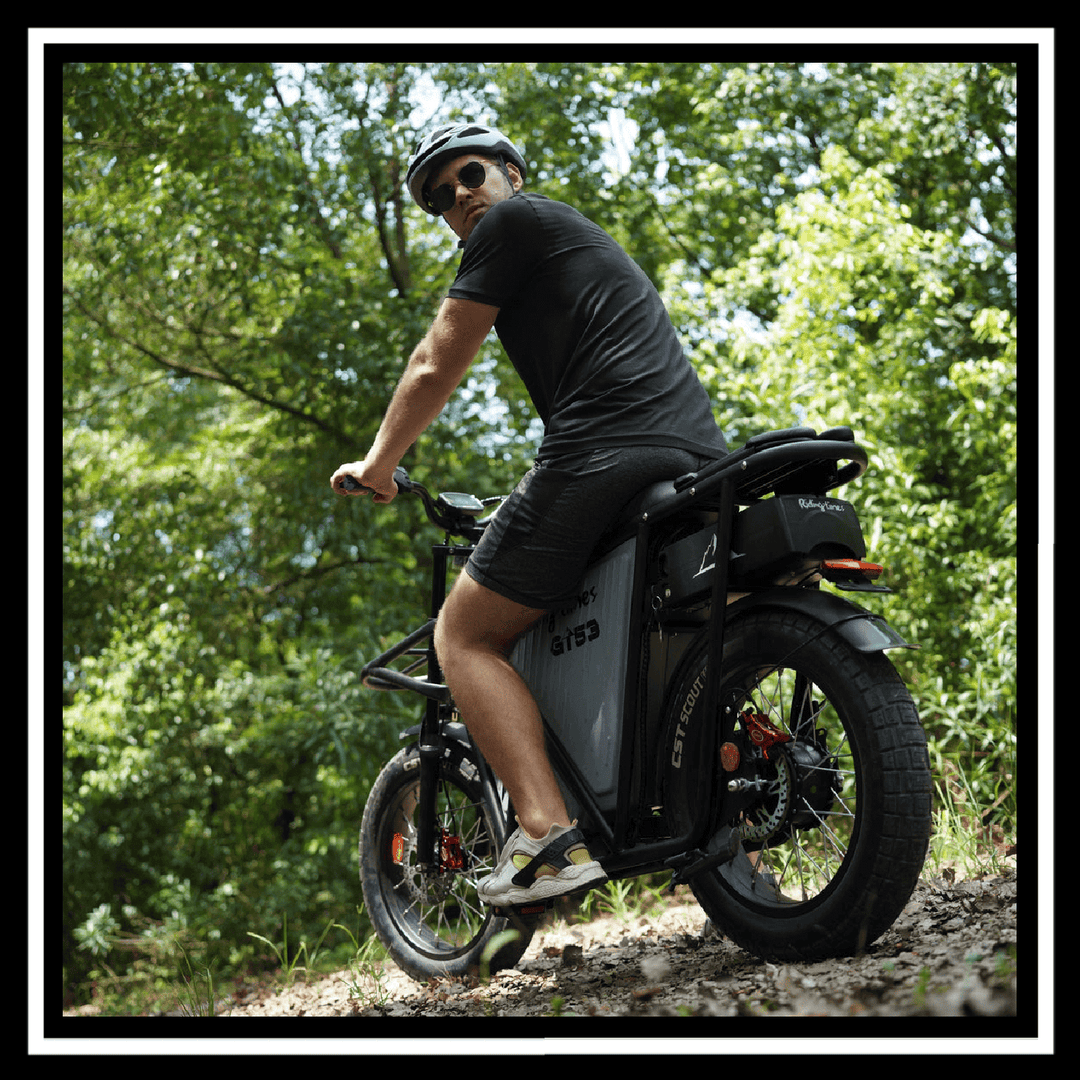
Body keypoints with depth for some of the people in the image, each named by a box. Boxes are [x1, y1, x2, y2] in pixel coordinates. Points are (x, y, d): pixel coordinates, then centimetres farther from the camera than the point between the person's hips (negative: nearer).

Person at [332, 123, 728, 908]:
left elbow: (436, 367, 5)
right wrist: (534, 492, 49)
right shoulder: (593, 245, 34)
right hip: (704, 463, 9)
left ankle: (550, 834, -14)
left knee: (466, 634, 1)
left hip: (606, 457, -9)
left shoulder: (514, 220, 7)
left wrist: (380, 462, 19)